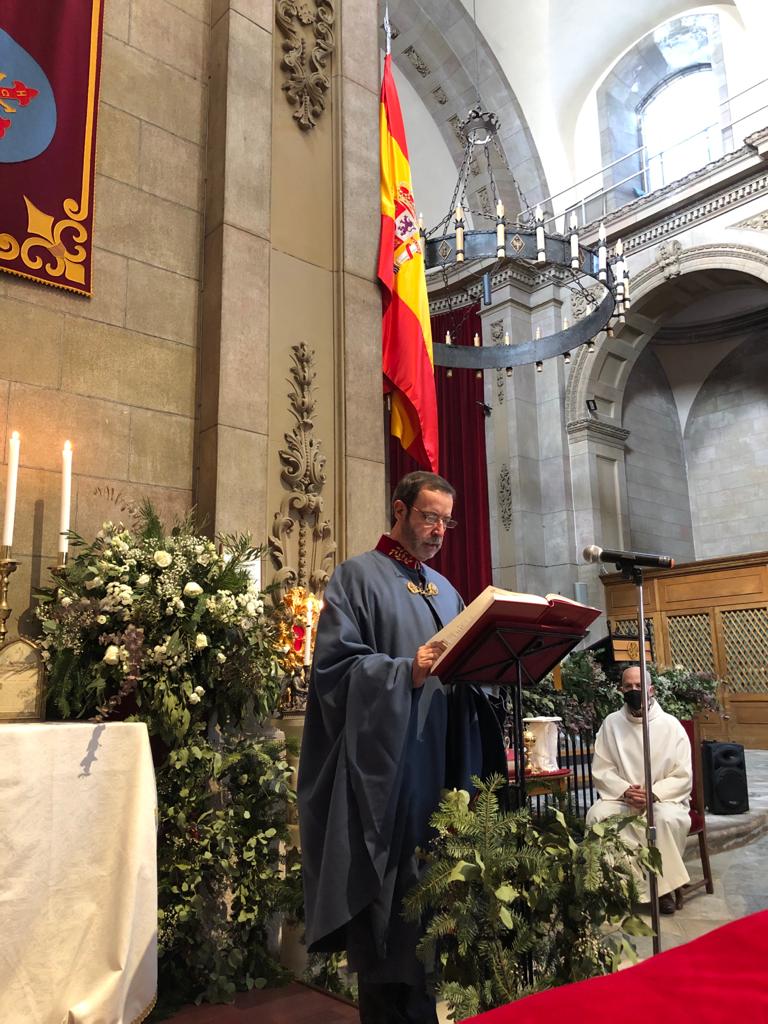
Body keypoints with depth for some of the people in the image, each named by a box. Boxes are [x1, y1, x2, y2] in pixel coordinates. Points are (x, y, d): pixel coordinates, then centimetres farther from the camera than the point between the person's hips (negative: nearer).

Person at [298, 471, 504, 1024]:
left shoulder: (444, 589, 19)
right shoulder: (358, 576, -3)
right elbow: (334, 664, -13)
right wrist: (407, 672, -24)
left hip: (440, 768, 7)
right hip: (386, 771, -6)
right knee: (391, 908, -3)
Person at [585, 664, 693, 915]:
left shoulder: (670, 725, -5)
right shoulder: (611, 724, 1)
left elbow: (683, 777, -7)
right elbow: (601, 771, 0)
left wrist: (653, 794, -21)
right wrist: (625, 791, -18)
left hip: (664, 798, -2)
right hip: (621, 799, 2)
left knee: (668, 819, -34)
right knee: (596, 815, -27)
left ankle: (663, 886, -13)